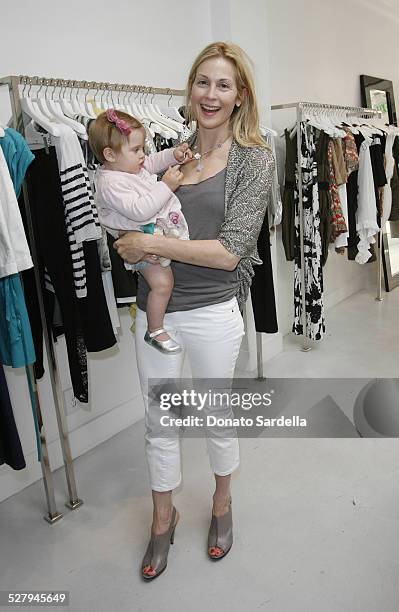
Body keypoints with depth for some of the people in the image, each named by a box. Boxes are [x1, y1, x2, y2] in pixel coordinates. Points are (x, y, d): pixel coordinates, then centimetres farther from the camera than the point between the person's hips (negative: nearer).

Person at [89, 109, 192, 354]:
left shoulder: (131, 164, 4)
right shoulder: (110, 183, -25)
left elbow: (152, 162, 25)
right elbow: (139, 210, -35)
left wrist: (174, 154, 7)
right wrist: (166, 186, -30)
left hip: (161, 227, 10)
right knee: (162, 283, -15)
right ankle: (155, 331, 2)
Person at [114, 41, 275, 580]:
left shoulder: (254, 160, -6)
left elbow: (229, 252, -17)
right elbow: (140, 219, 18)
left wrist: (149, 244, -17)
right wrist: (133, 244, -5)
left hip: (212, 312, -3)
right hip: (154, 309, 4)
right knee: (159, 422, 15)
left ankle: (222, 503, 45)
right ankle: (163, 518, 39)